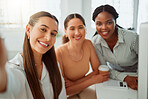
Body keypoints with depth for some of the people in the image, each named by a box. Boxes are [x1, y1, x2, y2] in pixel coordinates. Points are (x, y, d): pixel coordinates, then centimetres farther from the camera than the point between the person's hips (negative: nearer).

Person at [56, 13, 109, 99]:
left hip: (82, 90, 4)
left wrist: (74, 83, -18)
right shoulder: (59, 53, -24)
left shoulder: (88, 44, -10)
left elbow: (97, 70, -4)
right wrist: (92, 80, -19)